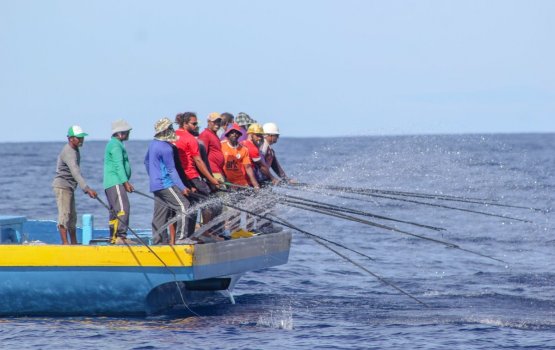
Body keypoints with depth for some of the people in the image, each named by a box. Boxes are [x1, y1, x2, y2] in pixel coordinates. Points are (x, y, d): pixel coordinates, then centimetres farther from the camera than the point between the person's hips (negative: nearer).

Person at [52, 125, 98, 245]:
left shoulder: (74, 150, 13)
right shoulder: (68, 152, -21)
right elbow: (76, 173, -32)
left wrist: (86, 189, 21)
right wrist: (87, 189, -39)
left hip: (69, 187, 11)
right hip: (62, 186, -11)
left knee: (72, 216, 14)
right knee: (64, 214, -14)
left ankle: (74, 243, 21)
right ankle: (65, 243, -17)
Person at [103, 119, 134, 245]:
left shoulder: (115, 144, 23)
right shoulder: (115, 145, -10)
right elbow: (118, 165, -18)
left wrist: (126, 182, 26)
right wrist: (125, 182, -22)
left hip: (111, 184, 11)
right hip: (115, 183, -11)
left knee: (115, 211, 10)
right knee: (123, 209, -17)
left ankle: (114, 237, 11)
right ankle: (121, 236, -23)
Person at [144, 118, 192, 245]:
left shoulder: (153, 144, 11)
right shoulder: (166, 148, -17)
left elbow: (146, 161, 25)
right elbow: (171, 170, -17)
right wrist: (182, 187, -16)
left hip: (155, 184, 10)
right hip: (165, 184, -10)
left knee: (160, 213, 11)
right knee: (184, 206, -11)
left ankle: (158, 239, 12)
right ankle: (181, 236, -16)